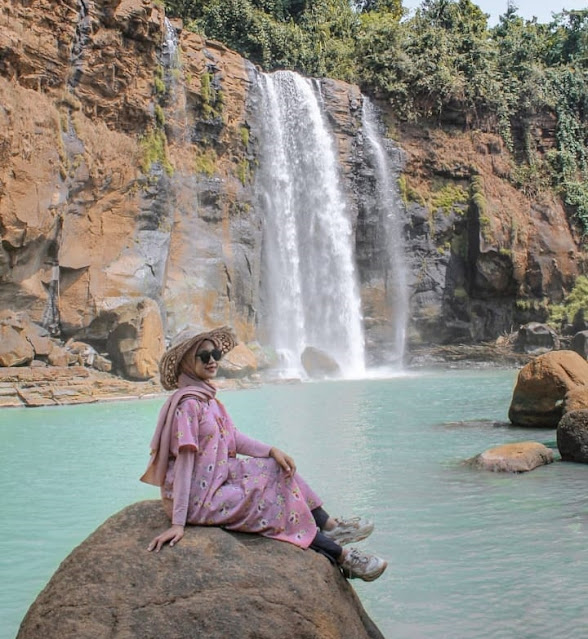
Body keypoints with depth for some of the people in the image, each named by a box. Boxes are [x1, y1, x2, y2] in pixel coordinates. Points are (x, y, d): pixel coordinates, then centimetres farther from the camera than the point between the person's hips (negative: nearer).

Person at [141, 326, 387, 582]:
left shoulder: (206, 397, 8)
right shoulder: (187, 403, -21)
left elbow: (234, 438, 8)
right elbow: (185, 461, -25)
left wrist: (272, 451, -6)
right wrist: (178, 523, -26)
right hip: (198, 498, -9)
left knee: (278, 468, 8)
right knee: (277, 502, -6)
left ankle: (330, 526, 15)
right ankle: (340, 555, 6)